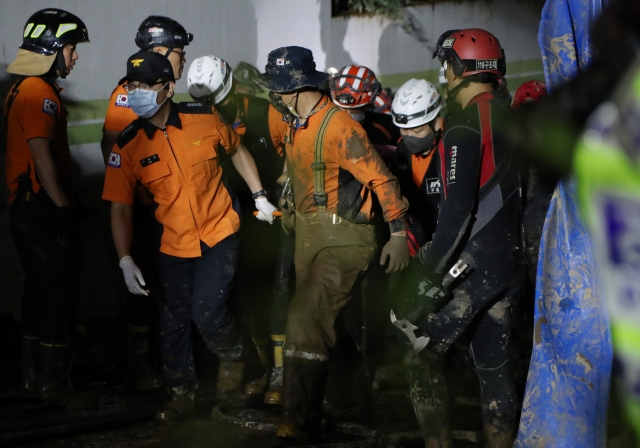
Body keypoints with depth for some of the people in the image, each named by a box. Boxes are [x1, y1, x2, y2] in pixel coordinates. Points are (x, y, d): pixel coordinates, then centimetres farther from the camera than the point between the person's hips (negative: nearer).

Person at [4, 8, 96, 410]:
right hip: (47, 211, -10)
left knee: (40, 291, 17)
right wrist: (63, 205, -18)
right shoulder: (40, 94, -17)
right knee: (60, 296, -5)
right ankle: (56, 383, 0)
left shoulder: (22, 90, 15)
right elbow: (42, 155, -25)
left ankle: (34, 374, 25)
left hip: (27, 207, 10)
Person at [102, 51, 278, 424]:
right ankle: (182, 393, 27)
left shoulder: (204, 119, -12)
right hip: (175, 245, 2)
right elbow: (120, 208, -7)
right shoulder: (128, 146, -11)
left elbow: (237, 151, 9)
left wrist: (260, 197, 9)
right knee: (174, 322, 6)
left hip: (219, 235, -2)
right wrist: (126, 261, -15)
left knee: (207, 313, -12)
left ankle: (233, 355, 21)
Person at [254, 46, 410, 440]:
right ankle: (352, 403, 32)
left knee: (308, 322, -16)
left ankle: (301, 421, -13)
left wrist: (398, 233, -22)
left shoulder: (338, 127, -20)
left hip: (344, 240, -10)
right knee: (324, 324, 16)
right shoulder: (298, 124, 9)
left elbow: (381, 178, -19)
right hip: (310, 237, 10)